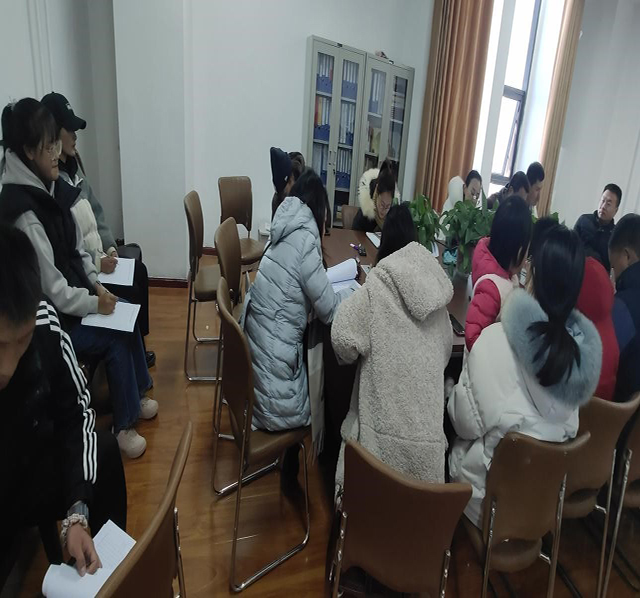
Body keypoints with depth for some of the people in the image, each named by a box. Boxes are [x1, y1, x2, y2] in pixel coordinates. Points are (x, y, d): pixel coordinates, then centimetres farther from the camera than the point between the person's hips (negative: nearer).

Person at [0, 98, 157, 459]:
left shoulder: (51, 187, 1)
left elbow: (77, 247, 10)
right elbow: (50, 289, -24)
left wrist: (97, 284, 0)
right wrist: (93, 303, -14)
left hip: (72, 300, 8)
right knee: (117, 337, -13)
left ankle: (136, 397, 19)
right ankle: (124, 426, 6)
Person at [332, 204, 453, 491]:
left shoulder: (378, 285, -6)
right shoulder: (434, 283, 10)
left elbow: (343, 339, -12)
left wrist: (353, 355, 8)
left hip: (388, 418, -4)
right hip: (427, 420, 5)